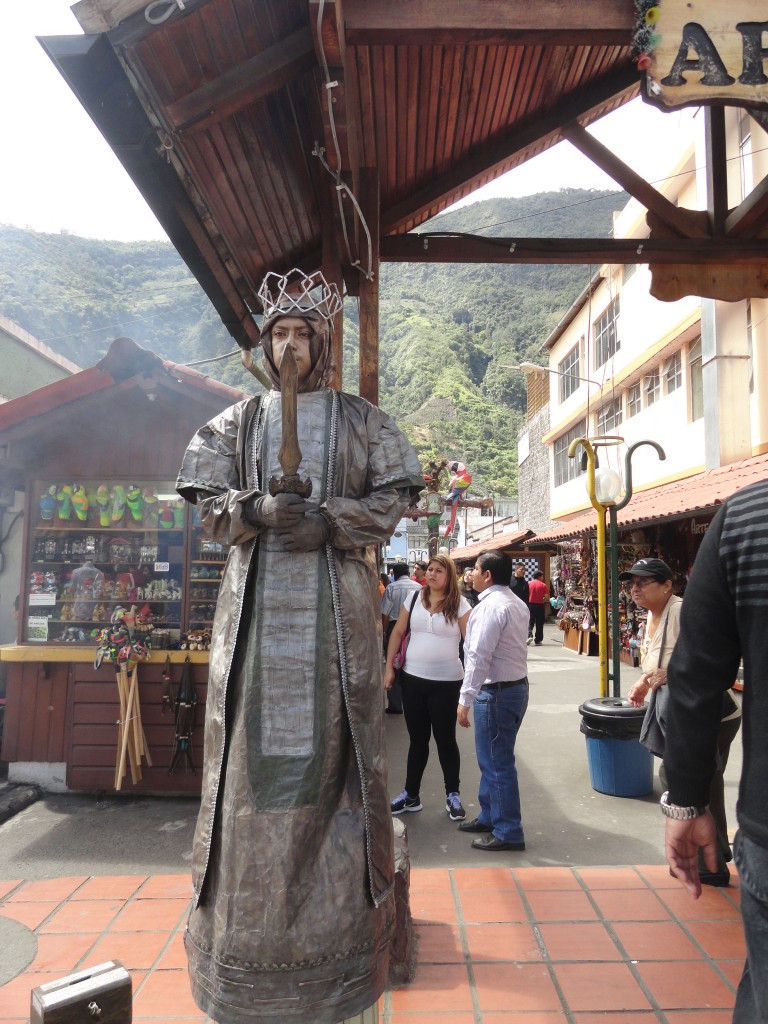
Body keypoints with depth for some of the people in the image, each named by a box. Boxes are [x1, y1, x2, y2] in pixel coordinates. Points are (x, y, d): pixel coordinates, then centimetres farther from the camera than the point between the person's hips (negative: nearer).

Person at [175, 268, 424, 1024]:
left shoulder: (361, 420, 11)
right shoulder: (237, 420, 14)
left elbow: (392, 497, 3)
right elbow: (207, 501, 7)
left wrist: (329, 521, -12)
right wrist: (258, 508, -13)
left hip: (335, 599, -1)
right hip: (256, 598, 2)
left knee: (331, 737, 0)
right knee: (254, 740, 2)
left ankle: (337, 900, 16)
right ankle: (249, 928, 17)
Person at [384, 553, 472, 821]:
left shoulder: (459, 604, -7)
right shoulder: (413, 599, 2)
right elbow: (397, 633, 8)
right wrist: (389, 668, 6)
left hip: (446, 682, -3)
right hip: (413, 678, 3)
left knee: (445, 739, 8)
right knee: (417, 738, 15)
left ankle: (452, 795, 27)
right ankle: (411, 794, 28)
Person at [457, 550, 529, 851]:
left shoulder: (490, 606, -19)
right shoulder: (516, 604, 12)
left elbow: (479, 657, -23)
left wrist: (465, 700, -19)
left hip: (497, 692, -10)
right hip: (515, 685, 10)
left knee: (497, 763, 1)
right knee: (492, 759, 21)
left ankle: (508, 833, 11)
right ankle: (489, 817, 33)